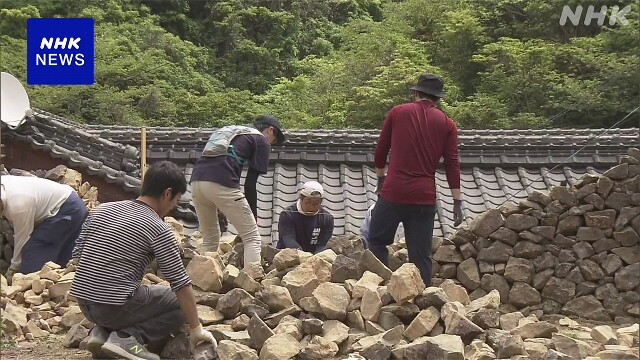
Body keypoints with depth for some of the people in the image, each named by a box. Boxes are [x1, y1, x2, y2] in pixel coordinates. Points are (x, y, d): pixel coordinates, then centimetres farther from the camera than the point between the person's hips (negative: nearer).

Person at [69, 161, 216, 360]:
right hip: (116, 305, -7)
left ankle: (101, 332, 8)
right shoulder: (158, 229, -10)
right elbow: (181, 284, -10)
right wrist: (196, 329, -2)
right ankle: (129, 337, -8)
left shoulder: (101, 209, 7)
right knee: (180, 303, 10)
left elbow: (77, 256, 12)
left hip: (84, 302, 7)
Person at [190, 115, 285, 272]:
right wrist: (253, 217, 14)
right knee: (252, 238, 3)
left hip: (196, 179, 7)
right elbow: (250, 184, 5)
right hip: (221, 184, -7)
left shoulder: (230, 131, 33)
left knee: (210, 239, 22)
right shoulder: (262, 142, 13)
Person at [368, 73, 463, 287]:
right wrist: (457, 202, 4)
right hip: (425, 197, 2)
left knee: (377, 240, 13)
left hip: (393, 191, -1)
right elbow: (452, 165, 2)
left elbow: (380, 151, 10)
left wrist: (381, 179, 24)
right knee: (421, 253, 7)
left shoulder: (397, 113, 6)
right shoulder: (447, 124, 7)